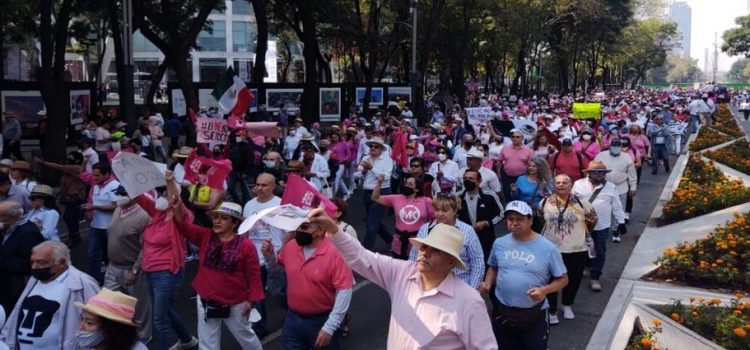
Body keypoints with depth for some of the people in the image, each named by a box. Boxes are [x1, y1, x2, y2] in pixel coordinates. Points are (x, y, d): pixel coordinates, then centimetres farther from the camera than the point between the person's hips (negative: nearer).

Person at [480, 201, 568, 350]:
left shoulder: (548, 248, -12)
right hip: (502, 312, 3)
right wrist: (487, 283, -6)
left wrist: (544, 290, -23)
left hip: (534, 314, -3)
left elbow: (562, 279, -5)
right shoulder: (499, 243, -1)